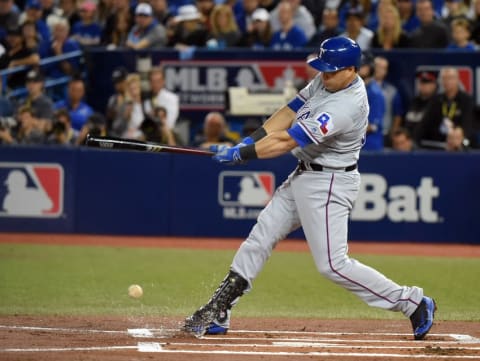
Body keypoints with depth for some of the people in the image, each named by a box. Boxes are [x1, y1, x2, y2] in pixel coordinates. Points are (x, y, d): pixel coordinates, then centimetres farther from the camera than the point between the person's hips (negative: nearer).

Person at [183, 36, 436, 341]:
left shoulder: (346, 106, -28)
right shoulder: (327, 81, 1)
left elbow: (287, 141, -28)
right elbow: (290, 112, 6)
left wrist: (241, 154, -22)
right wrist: (250, 140, -4)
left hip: (329, 185, -10)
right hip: (304, 176, 10)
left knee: (333, 264, -10)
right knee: (261, 235, 9)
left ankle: (412, 302, 0)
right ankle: (218, 313, 15)